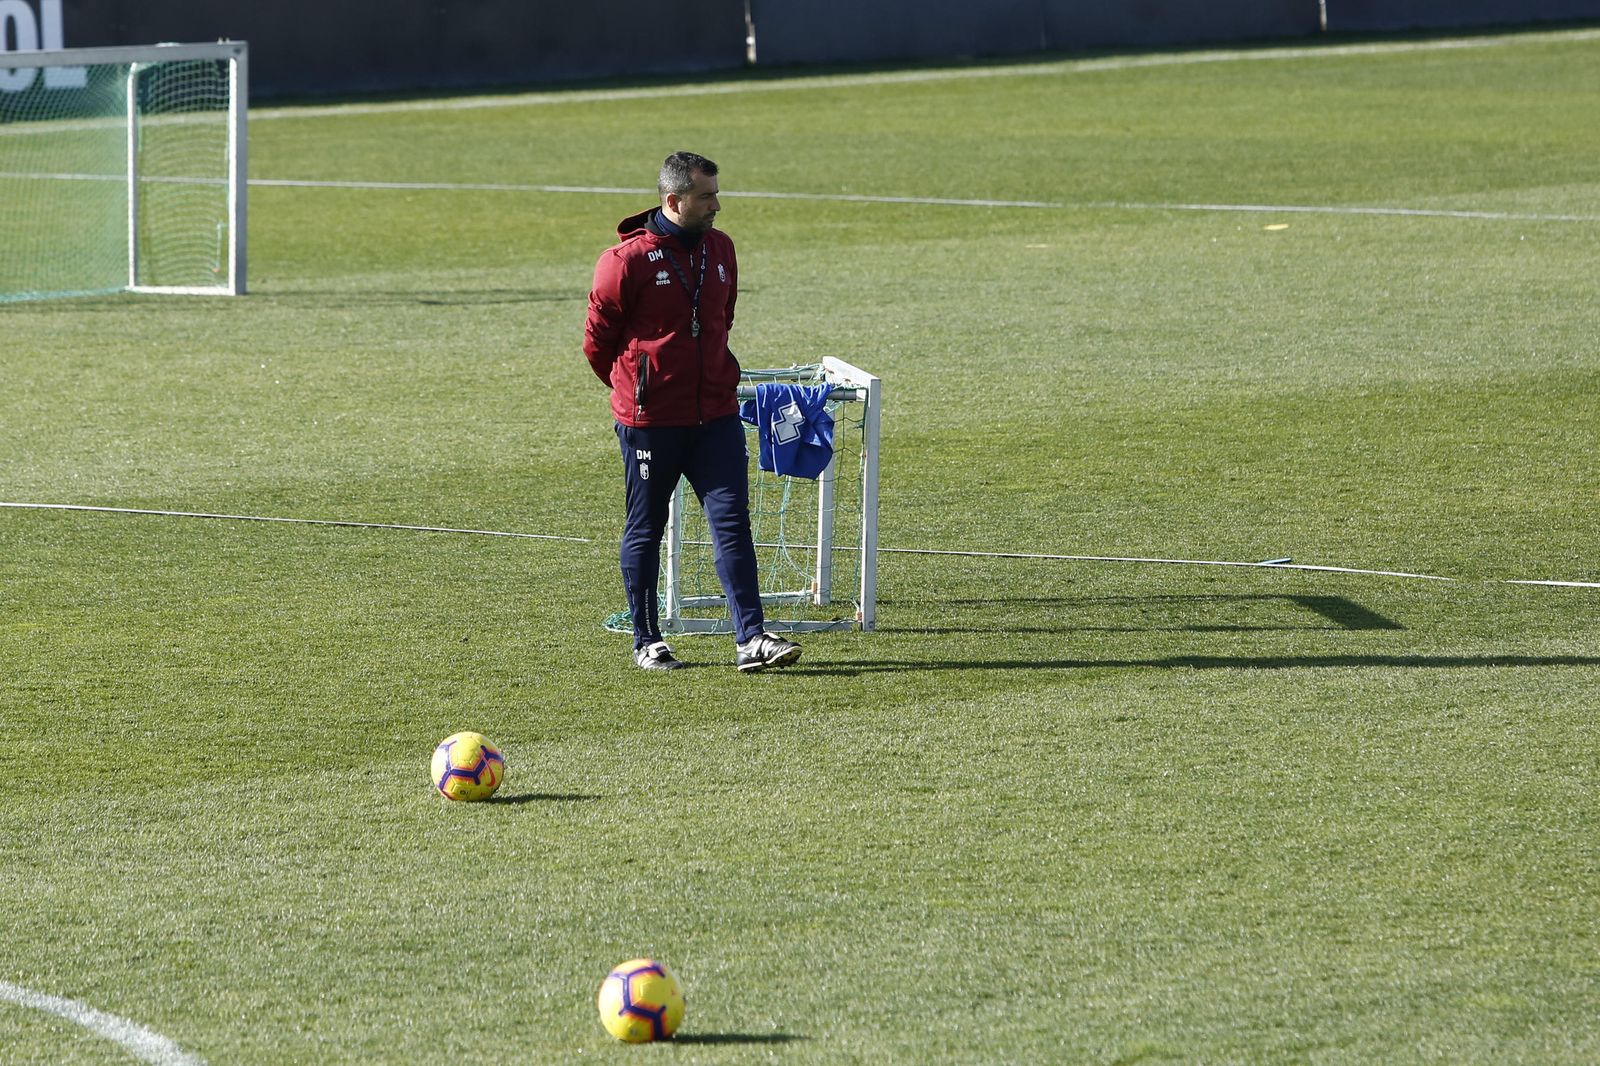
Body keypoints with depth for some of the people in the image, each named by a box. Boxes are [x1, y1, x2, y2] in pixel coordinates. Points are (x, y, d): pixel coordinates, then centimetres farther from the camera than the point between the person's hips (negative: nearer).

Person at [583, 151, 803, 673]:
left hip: (715, 414, 5)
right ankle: (646, 642, 18)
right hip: (649, 420, -5)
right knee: (645, 530, 7)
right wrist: (635, 389, 8)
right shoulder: (629, 258, -12)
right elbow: (597, 340, -3)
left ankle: (750, 639, -7)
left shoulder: (719, 249, 7)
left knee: (733, 521, -4)